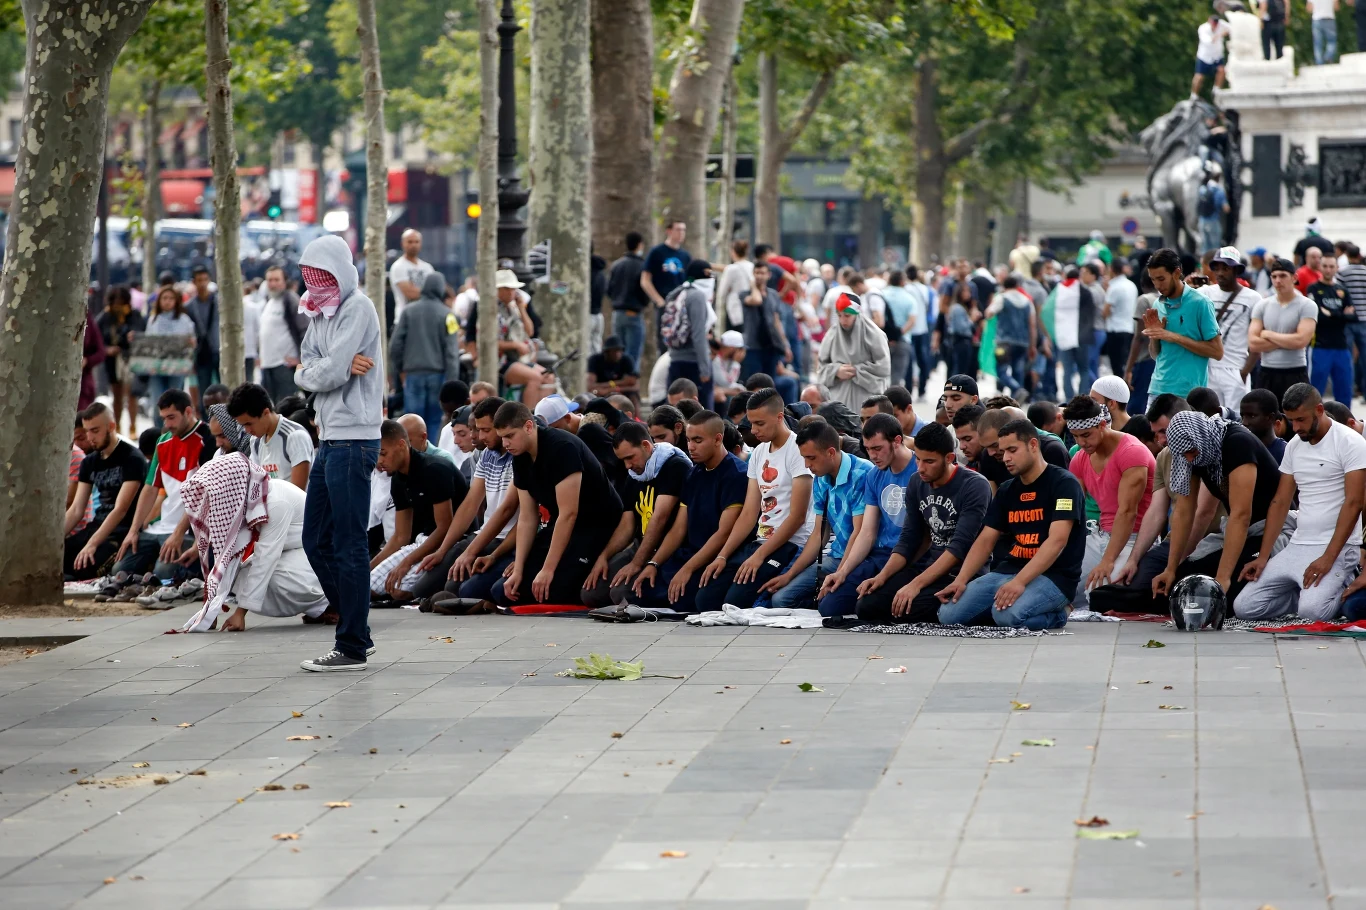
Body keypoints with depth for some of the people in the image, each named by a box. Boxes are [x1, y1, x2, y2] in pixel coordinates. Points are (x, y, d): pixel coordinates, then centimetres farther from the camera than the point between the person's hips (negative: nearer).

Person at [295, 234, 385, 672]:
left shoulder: (357, 309, -10)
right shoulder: (321, 313, 18)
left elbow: (330, 373, -19)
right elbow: (304, 374, 8)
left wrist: (319, 370, 2)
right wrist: (340, 367, -9)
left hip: (354, 440, -10)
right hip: (330, 439, 10)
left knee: (348, 545, -7)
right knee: (317, 541, 13)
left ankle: (352, 648, -4)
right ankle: (356, 631, 20)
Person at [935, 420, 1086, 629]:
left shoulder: (1063, 484, -8)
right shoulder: (1006, 491, 14)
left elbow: (1057, 541, -19)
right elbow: (986, 540, 12)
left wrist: (1019, 582, -30)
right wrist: (961, 580, -6)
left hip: (1054, 575, -7)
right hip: (1008, 570, 7)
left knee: (1007, 614, -36)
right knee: (949, 614, -13)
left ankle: (1054, 614, -3)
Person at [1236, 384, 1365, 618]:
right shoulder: (1294, 446, 12)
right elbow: (1280, 502, 13)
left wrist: (1328, 558, -22)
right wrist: (1263, 556, 4)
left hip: (1336, 547, -7)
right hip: (1296, 546, 7)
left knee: (1313, 610, -30)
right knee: (1244, 607, -5)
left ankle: (1344, 589, 2)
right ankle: (1309, 592, 13)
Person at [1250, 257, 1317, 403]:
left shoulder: (1307, 306, -4)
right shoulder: (1262, 306, 6)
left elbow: (1301, 340, -17)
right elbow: (1253, 344, -3)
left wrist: (1268, 335, -7)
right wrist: (1287, 342, -9)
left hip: (1295, 374, -4)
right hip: (1266, 374, 4)